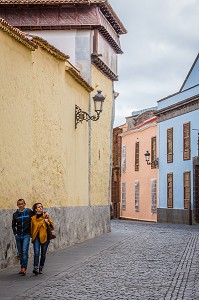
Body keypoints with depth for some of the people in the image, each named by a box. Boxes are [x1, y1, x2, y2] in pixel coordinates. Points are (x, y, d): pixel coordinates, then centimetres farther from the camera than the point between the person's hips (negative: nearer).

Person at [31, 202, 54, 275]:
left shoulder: (46, 216, 3)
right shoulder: (33, 218, 5)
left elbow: (52, 226, 3)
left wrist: (48, 222, -14)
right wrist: (32, 236, 15)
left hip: (45, 237, 0)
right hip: (36, 237, 0)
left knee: (43, 254, 6)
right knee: (36, 253, -16)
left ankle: (40, 269, 19)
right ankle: (35, 268, -18)